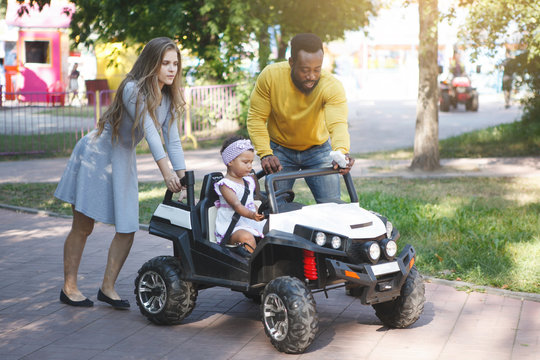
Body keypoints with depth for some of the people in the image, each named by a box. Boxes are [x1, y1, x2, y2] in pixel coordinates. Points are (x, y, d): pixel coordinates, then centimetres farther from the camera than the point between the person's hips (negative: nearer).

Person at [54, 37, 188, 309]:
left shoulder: (168, 97, -1)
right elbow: (148, 130, -33)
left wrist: (182, 178, -14)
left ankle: (107, 287, 12)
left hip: (123, 160, 7)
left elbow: (172, 140, -5)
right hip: (96, 154, -7)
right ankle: (69, 288, 13)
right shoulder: (132, 89, -24)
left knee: (128, 228, 0)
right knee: (83, 226, 0)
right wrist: (165, 171, -40)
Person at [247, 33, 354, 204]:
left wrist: (342, 152, -60)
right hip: (280, 149, 0)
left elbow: (338, 124, -40)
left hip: (318, 149, 0)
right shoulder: (270, 76, -23)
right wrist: (265, 154, -28)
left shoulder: (332, 86, -26)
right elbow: (256, 118, -15)